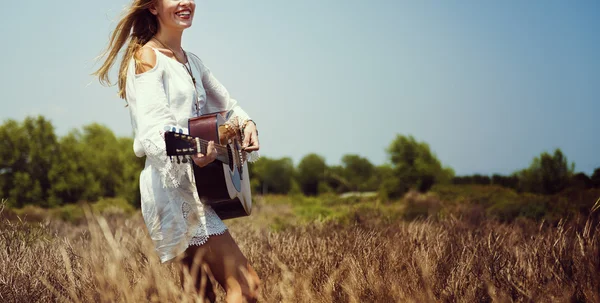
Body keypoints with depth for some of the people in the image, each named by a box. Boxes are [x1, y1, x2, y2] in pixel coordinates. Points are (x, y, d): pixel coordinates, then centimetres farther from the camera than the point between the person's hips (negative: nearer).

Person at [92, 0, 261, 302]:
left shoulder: (192, 61, 16)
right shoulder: (147, 57, -9)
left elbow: (227, 104, 26)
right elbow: (152, 131, -22)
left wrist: (246, 123, 3)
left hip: (195, 183, 9)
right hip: (171, 187, -9)